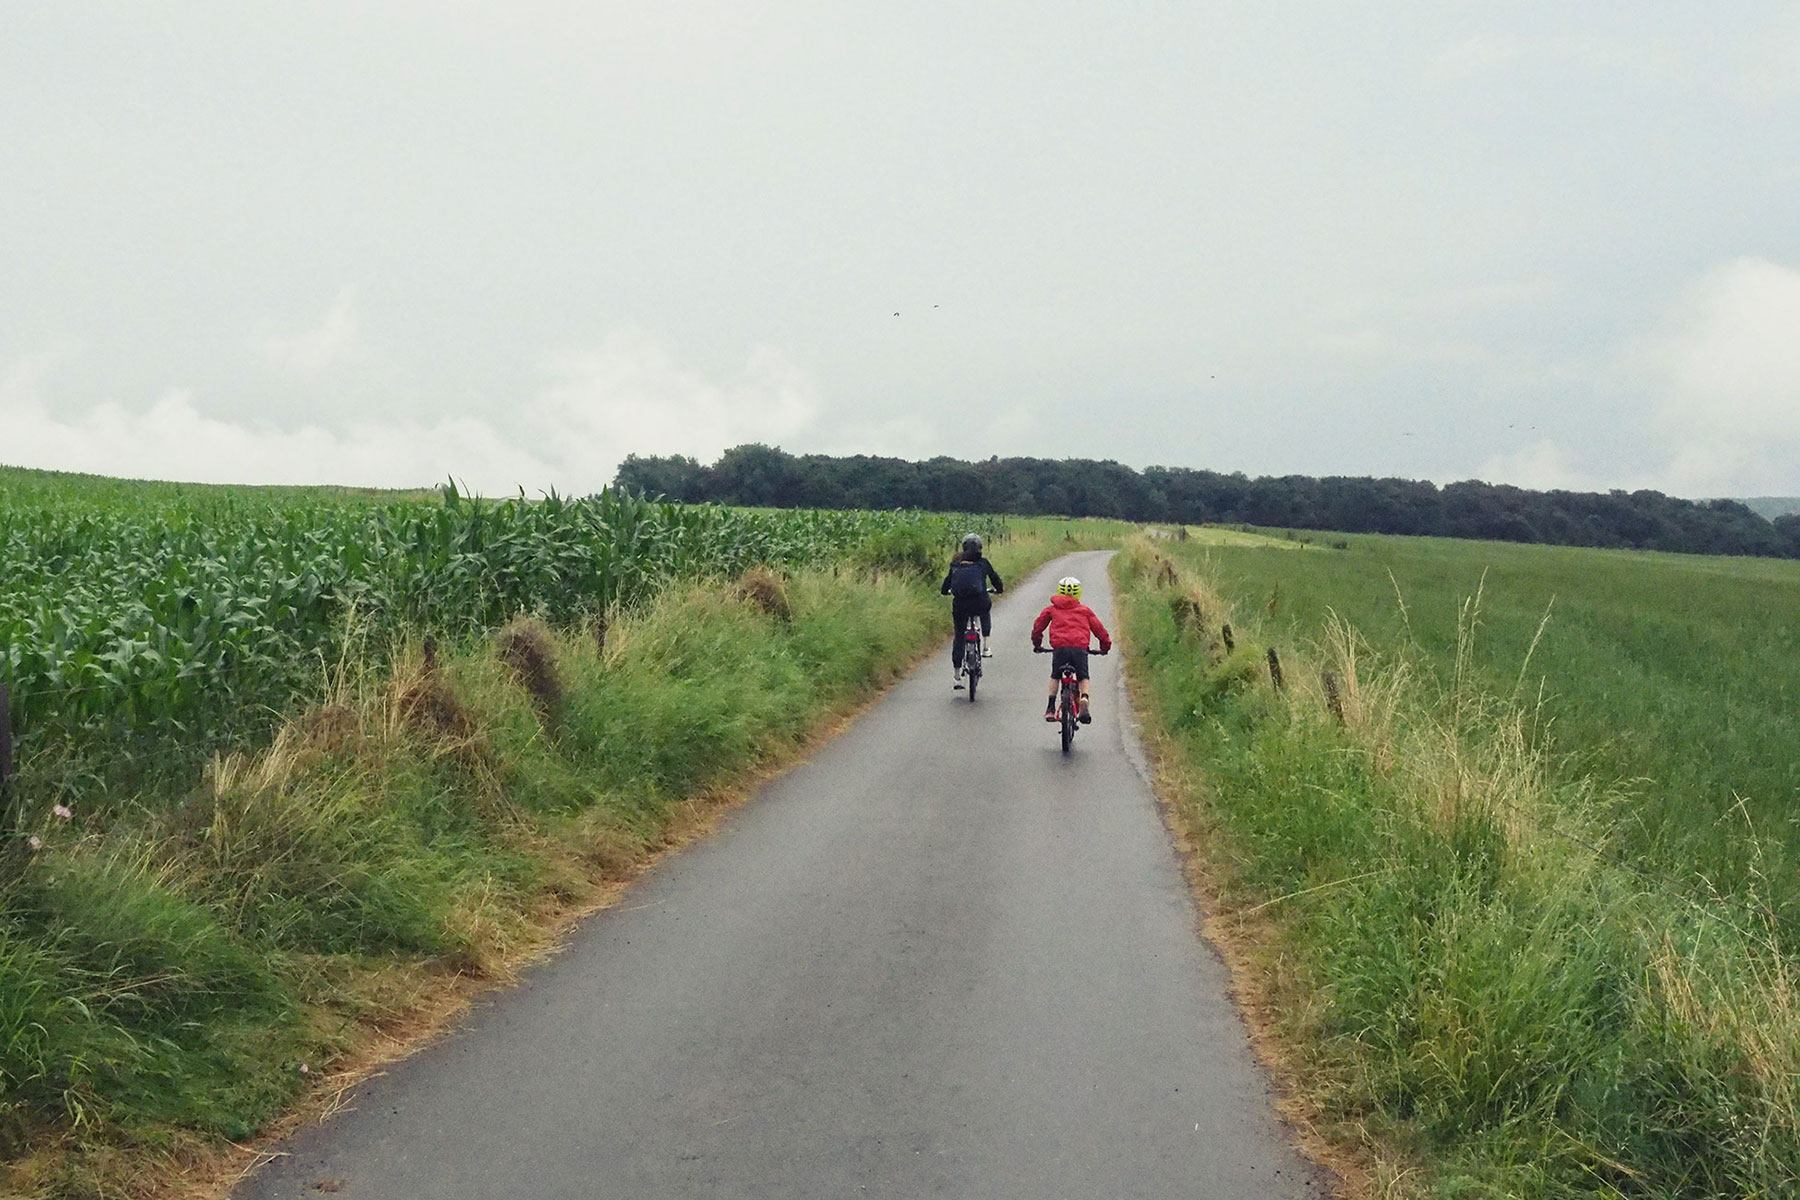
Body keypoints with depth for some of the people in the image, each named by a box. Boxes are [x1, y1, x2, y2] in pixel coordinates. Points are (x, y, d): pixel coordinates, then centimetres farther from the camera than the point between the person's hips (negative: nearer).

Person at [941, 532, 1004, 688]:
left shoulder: (955, 564, 10)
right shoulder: (983, 563, 5)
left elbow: (945, 588, 14)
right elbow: (995, 579, 15)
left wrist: (947, 591, 37)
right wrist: (999, 590, 36)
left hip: (959, 606, 1)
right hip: (979, 604, -1)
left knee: (958, 637, 15)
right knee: (986, 610, 36)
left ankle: (956, 675, 11)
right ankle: (985, 646, 28)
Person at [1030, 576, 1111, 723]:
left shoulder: (1051, 609, 20)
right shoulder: (1085, 610, 20)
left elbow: (1038, 626, 24)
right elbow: (1098, 628, 20)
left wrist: (1037, 644, 39)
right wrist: (1105, 646, 34)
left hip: (1060, 648, 0)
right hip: (1080, 648, 0)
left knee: (1055, 677, 23)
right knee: (1083, 678, 17)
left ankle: (1050, 707, 11)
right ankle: (1084, 698, -12)